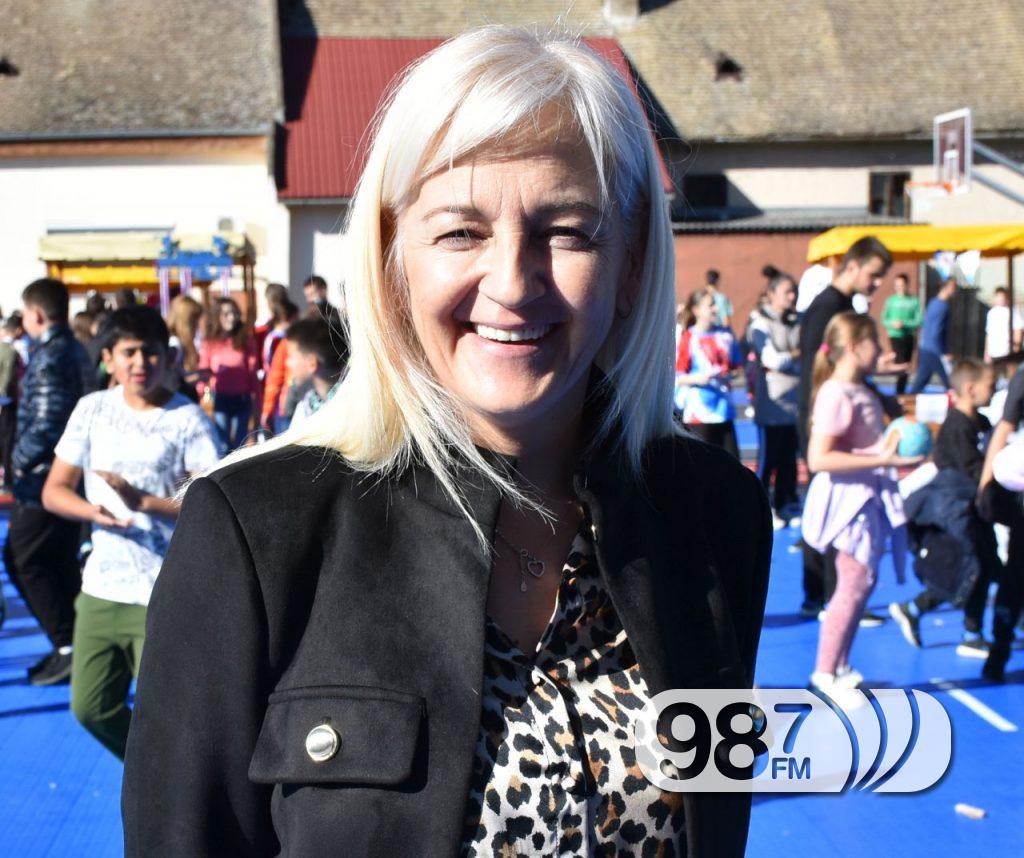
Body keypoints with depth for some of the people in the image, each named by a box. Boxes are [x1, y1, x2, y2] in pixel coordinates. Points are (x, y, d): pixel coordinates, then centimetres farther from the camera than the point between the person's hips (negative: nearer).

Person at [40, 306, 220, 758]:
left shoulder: (188, 419, -7)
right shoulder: (93, 409, 5)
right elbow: (54, 491, 7)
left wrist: (142, 501, -24)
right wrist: (93, 511, -14)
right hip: (102, 585, 5)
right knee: (91, 707, 12)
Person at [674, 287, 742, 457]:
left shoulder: (726, 334, 8)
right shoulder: (688, 339, -6)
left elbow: (737, 366, 18)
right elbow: (677, 377, -6)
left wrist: (731, 375, -3)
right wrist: (697, 379, -23)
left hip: (724, 410, 5)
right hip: (698, 412, -5)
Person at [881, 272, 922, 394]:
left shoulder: (914, 301, 0)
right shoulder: (891, 300, 2)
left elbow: (918, 321, -4)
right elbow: (884, 320, 3)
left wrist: (904, 324, -18)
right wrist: (893, 324, -17)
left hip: (909, 337, 2)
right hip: (895, 336, -2)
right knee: (902, 364, -13)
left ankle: (901, 391, 16)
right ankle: (899, 393, -8)